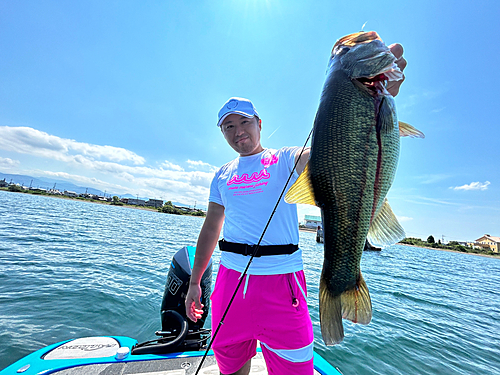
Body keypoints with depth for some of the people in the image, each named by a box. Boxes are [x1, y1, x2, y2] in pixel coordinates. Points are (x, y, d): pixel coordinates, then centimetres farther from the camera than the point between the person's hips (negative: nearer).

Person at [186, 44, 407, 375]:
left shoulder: (286, 159, -2)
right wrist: (195, 282, 13)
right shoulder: (223, 175, 10)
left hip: (280, 281, -4)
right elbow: (211, 229, 12)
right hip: (230, 277, 5)